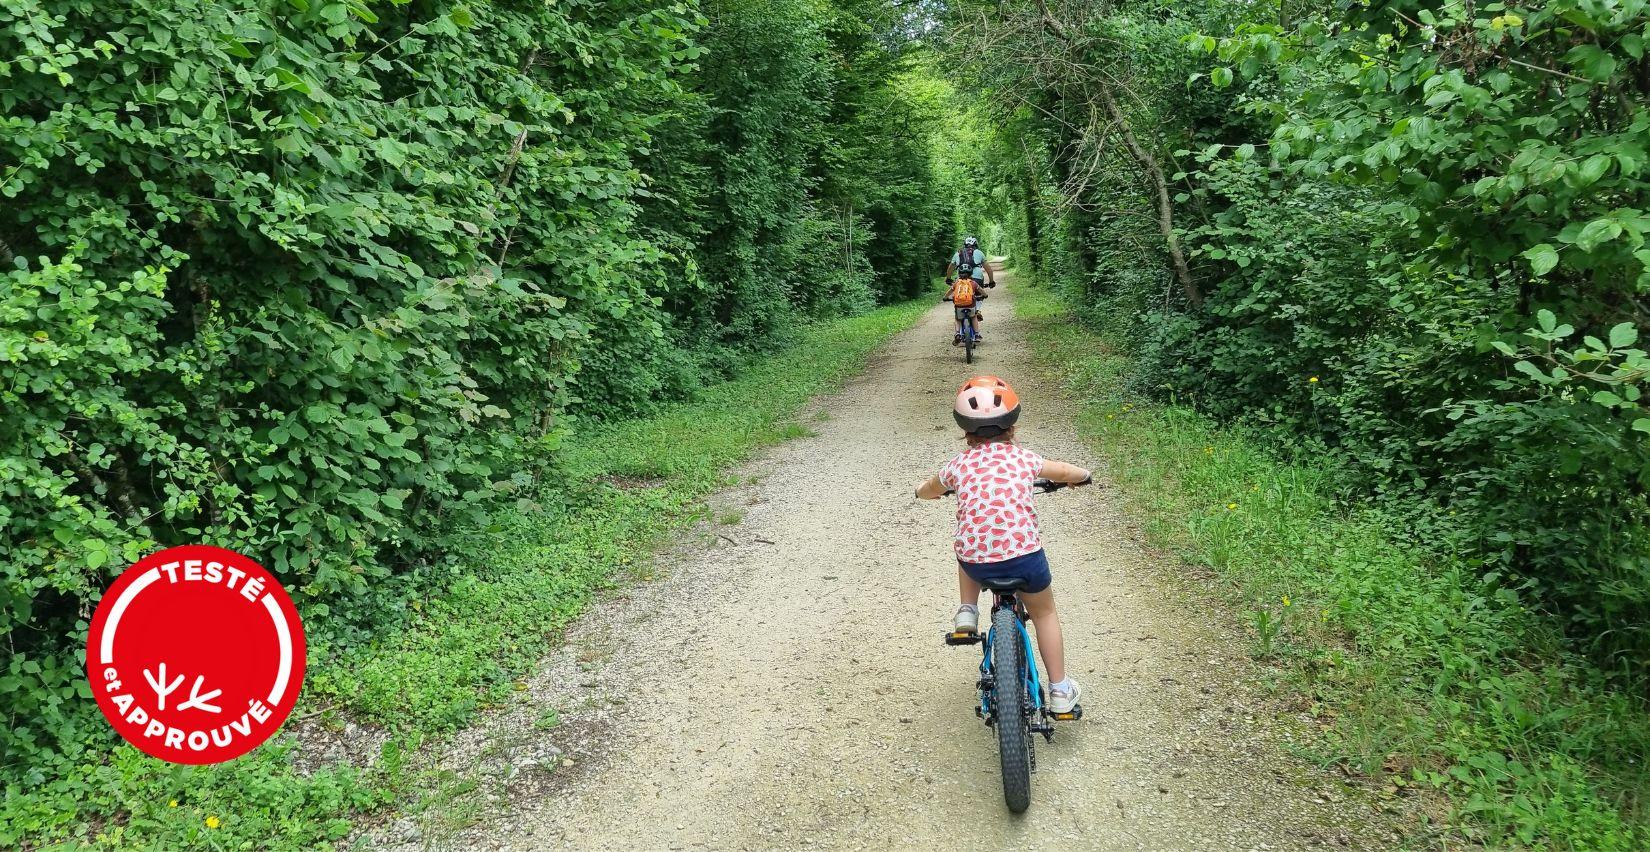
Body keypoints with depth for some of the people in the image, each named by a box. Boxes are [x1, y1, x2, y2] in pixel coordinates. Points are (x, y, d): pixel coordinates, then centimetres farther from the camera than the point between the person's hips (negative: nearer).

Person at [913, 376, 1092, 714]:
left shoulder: (959, 464, 7)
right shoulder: (1023, 458, 6)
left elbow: (925, 491, 27)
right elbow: (1072, 473, 22)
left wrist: (926, 491, 50)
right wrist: (1080, 476, 46)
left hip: (975, 562, 1)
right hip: (1024, 556, -1)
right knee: (1044, 613, 25)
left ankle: (967, 610, 22)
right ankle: (1060, 690, 27)